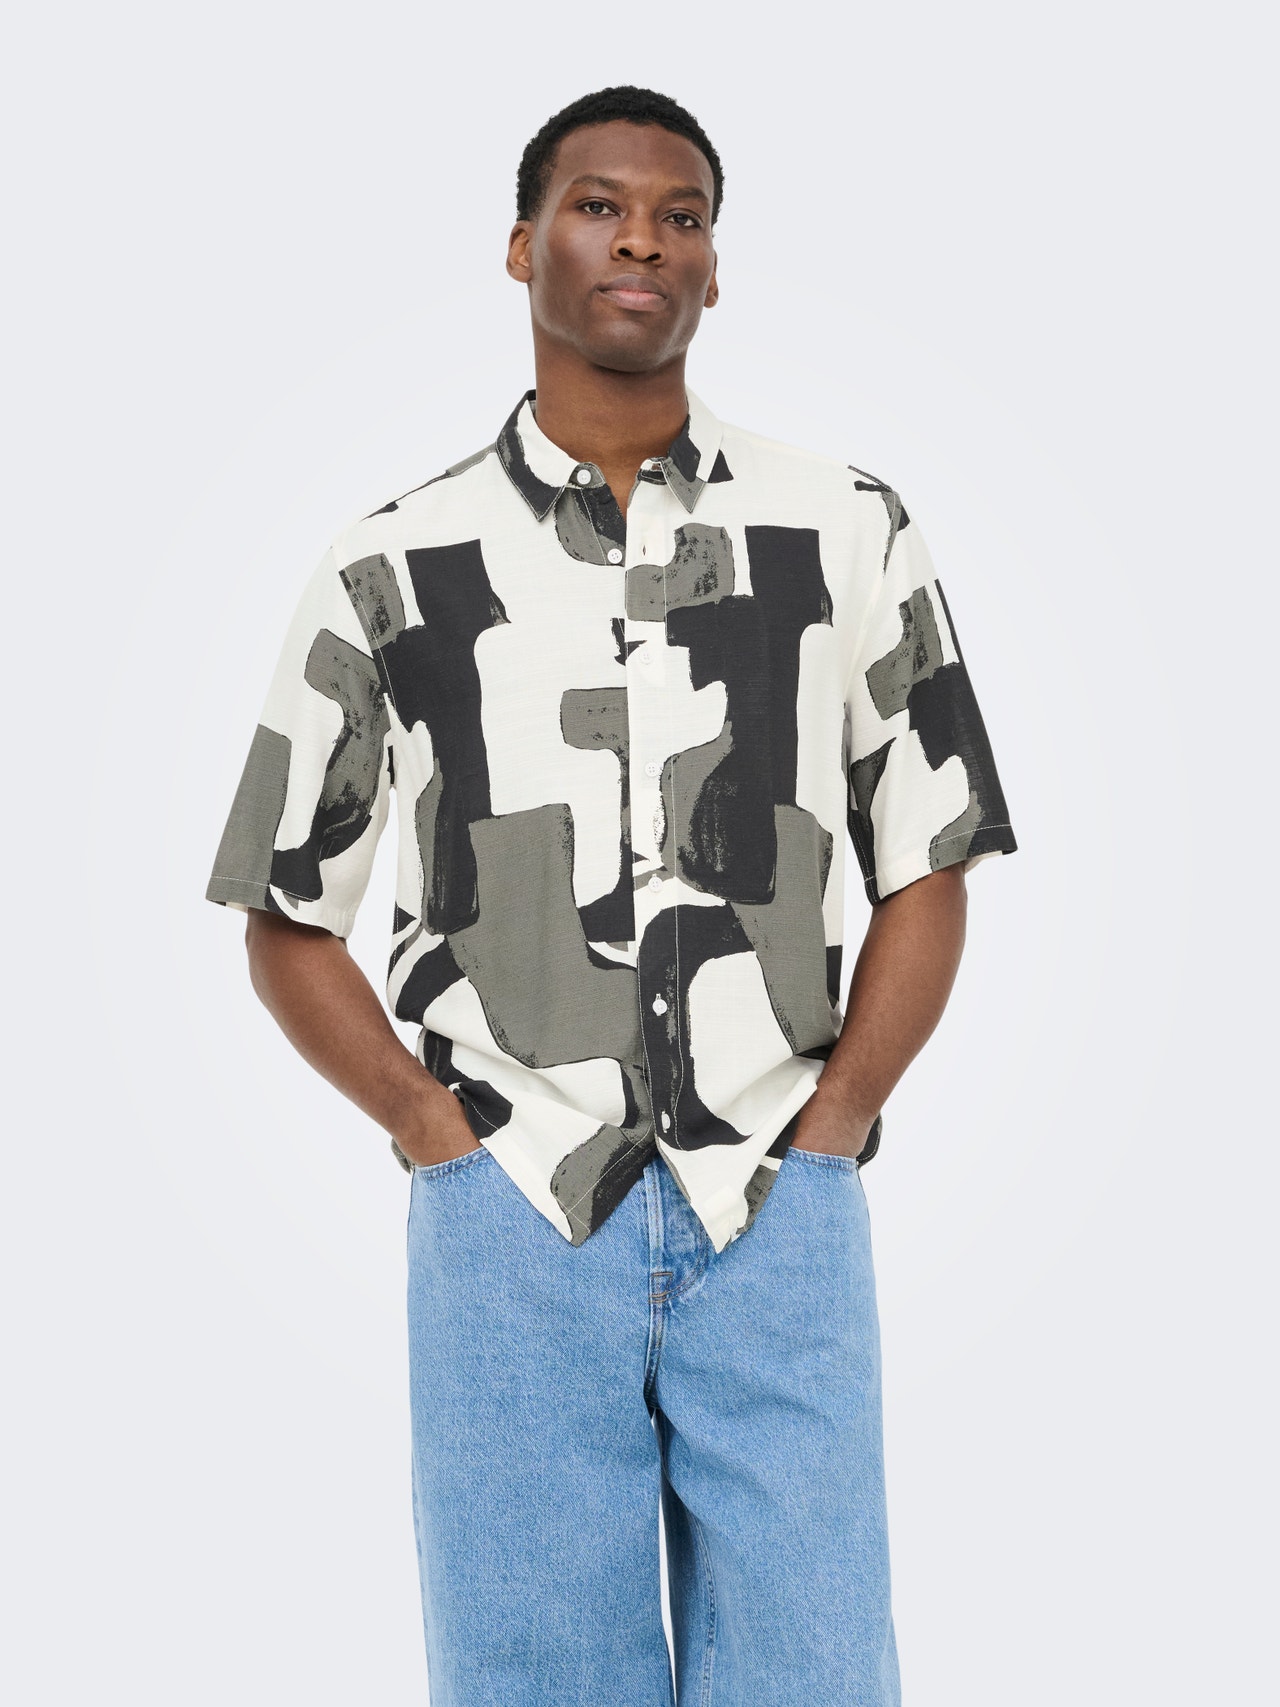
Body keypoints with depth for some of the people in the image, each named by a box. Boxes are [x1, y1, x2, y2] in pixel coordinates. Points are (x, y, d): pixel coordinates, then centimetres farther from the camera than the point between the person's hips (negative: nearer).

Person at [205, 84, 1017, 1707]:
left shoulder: (850, 536, 4)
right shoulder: (390, 575, 3)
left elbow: (926, 876, 9)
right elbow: (287, 921, 9)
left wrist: (829, 1128, -2)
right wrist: (439, 1136, -3)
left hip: (781, 1222, 1)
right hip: (511, 1227, 0)